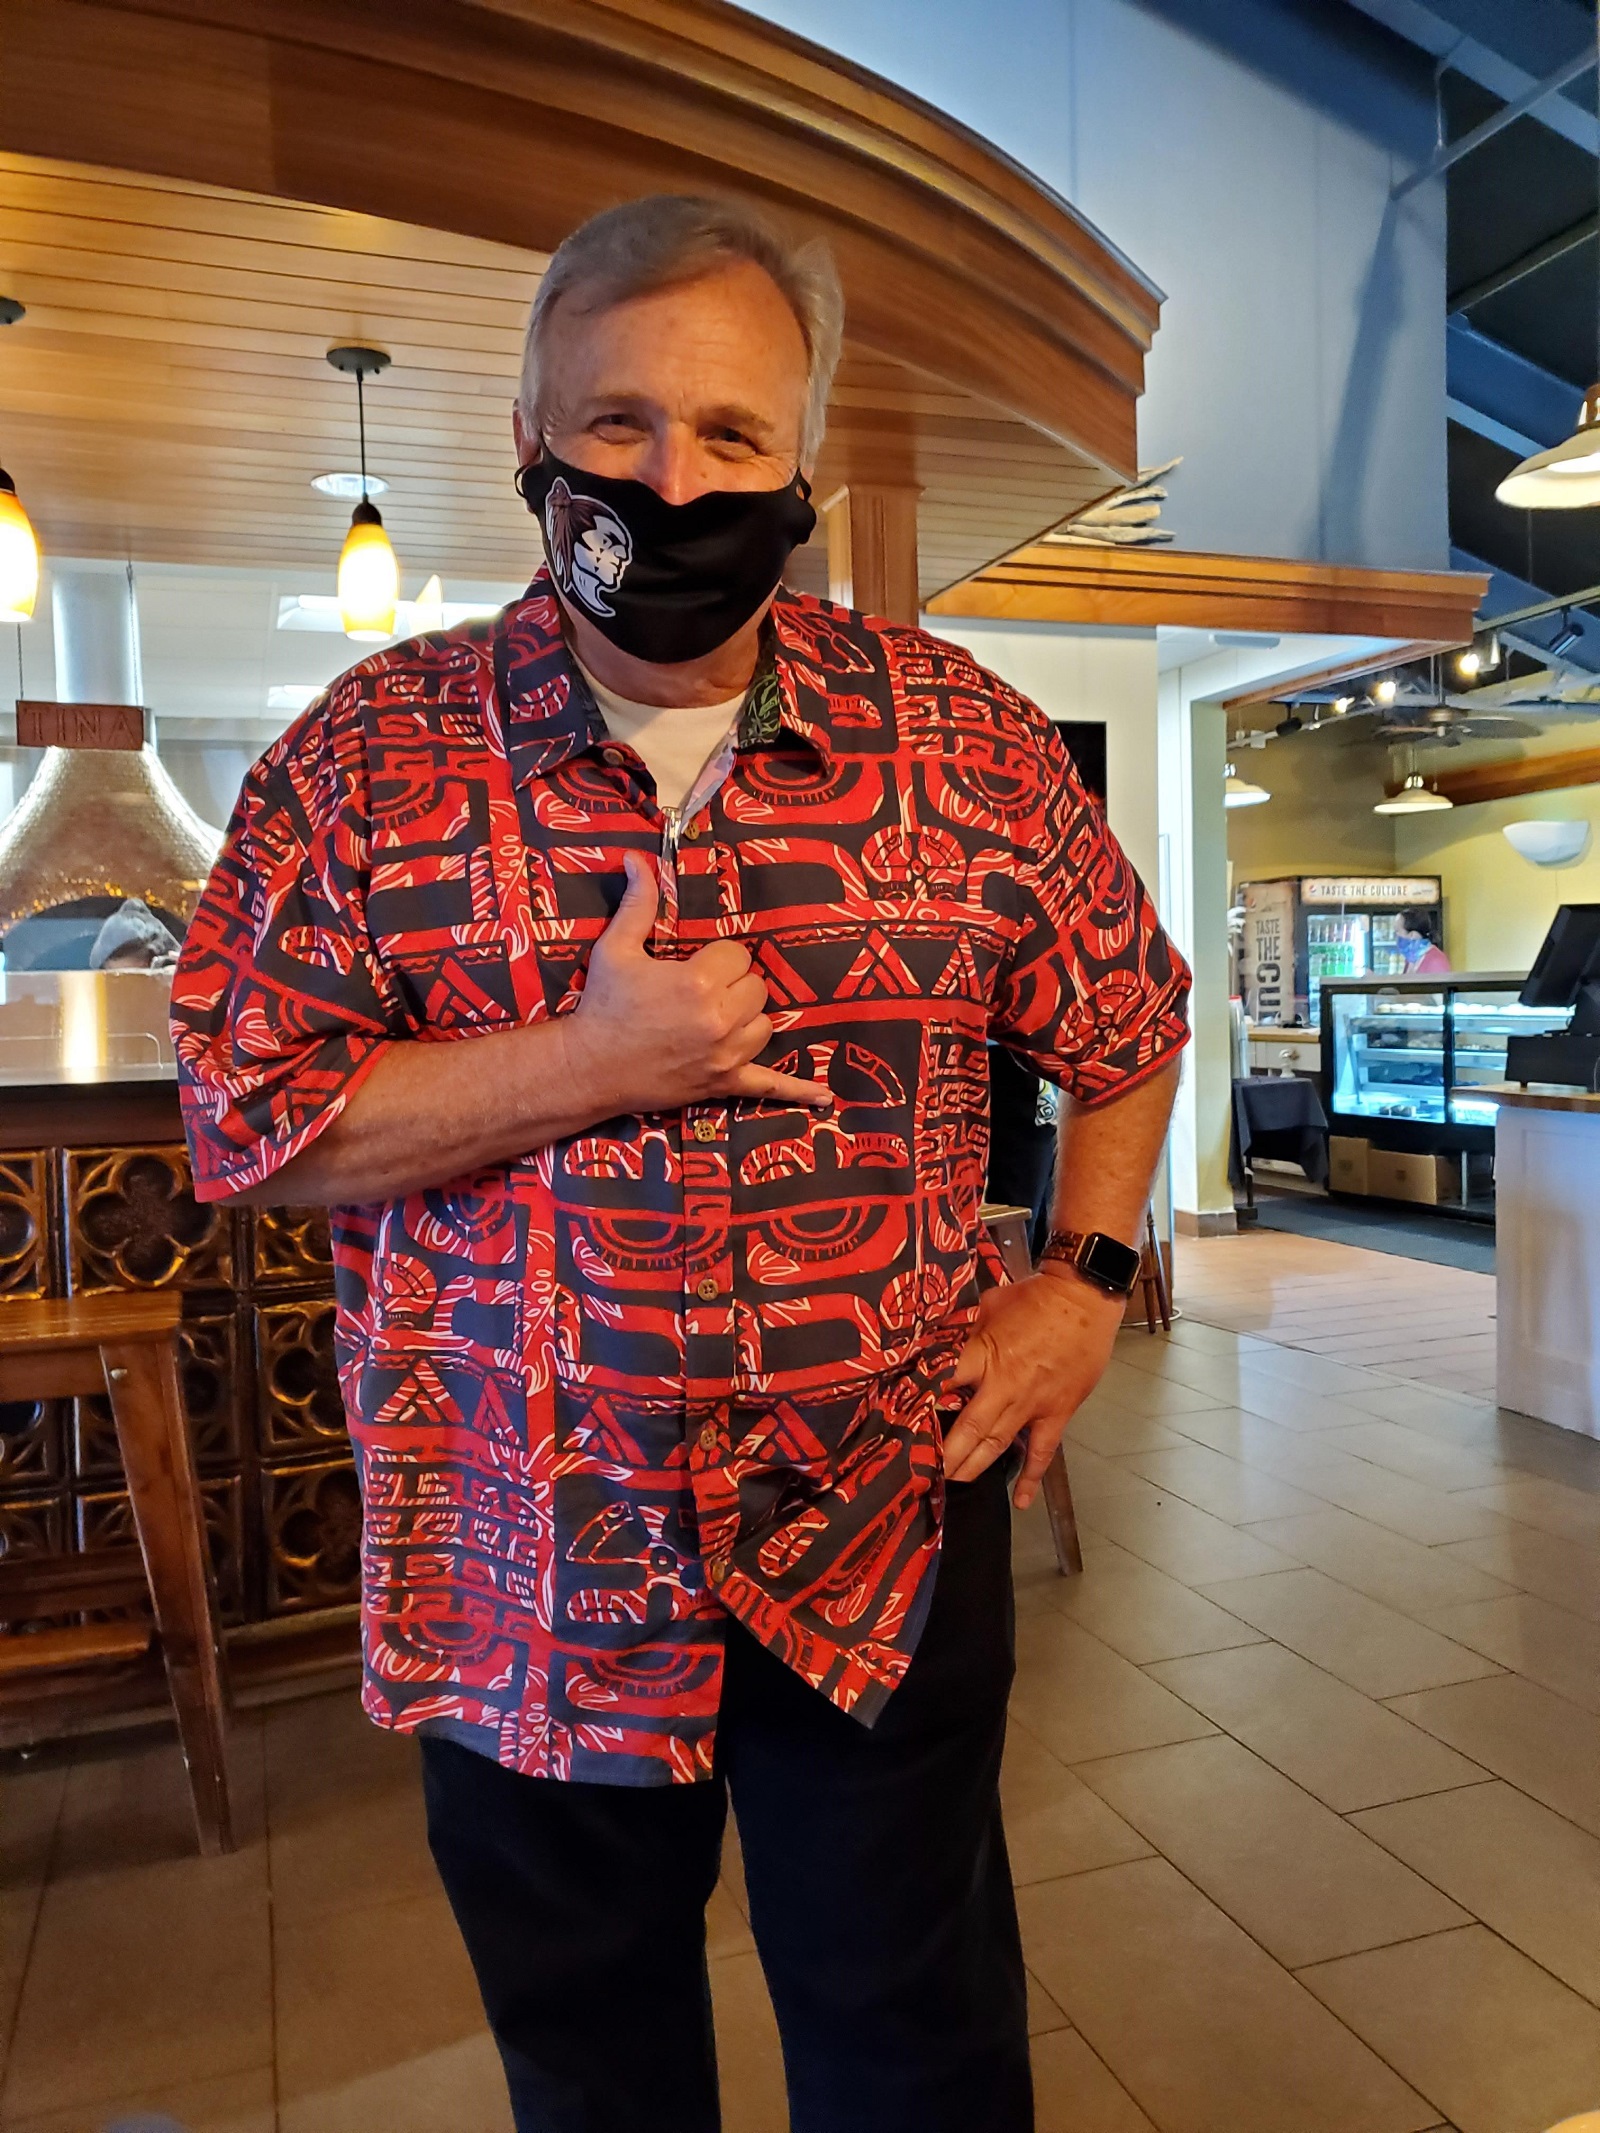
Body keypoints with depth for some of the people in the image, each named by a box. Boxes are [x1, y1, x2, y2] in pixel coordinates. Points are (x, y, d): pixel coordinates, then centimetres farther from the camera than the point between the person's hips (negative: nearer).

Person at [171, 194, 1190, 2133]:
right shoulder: (370, 755, -5)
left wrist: (1086, 1279, -1)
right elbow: (236, 1114, -8)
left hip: (887, 1551, 1)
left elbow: (1130, 1020, 10)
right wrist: (586, 1064, -20)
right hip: (524, 1588, 1)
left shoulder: (966, 739, -3)